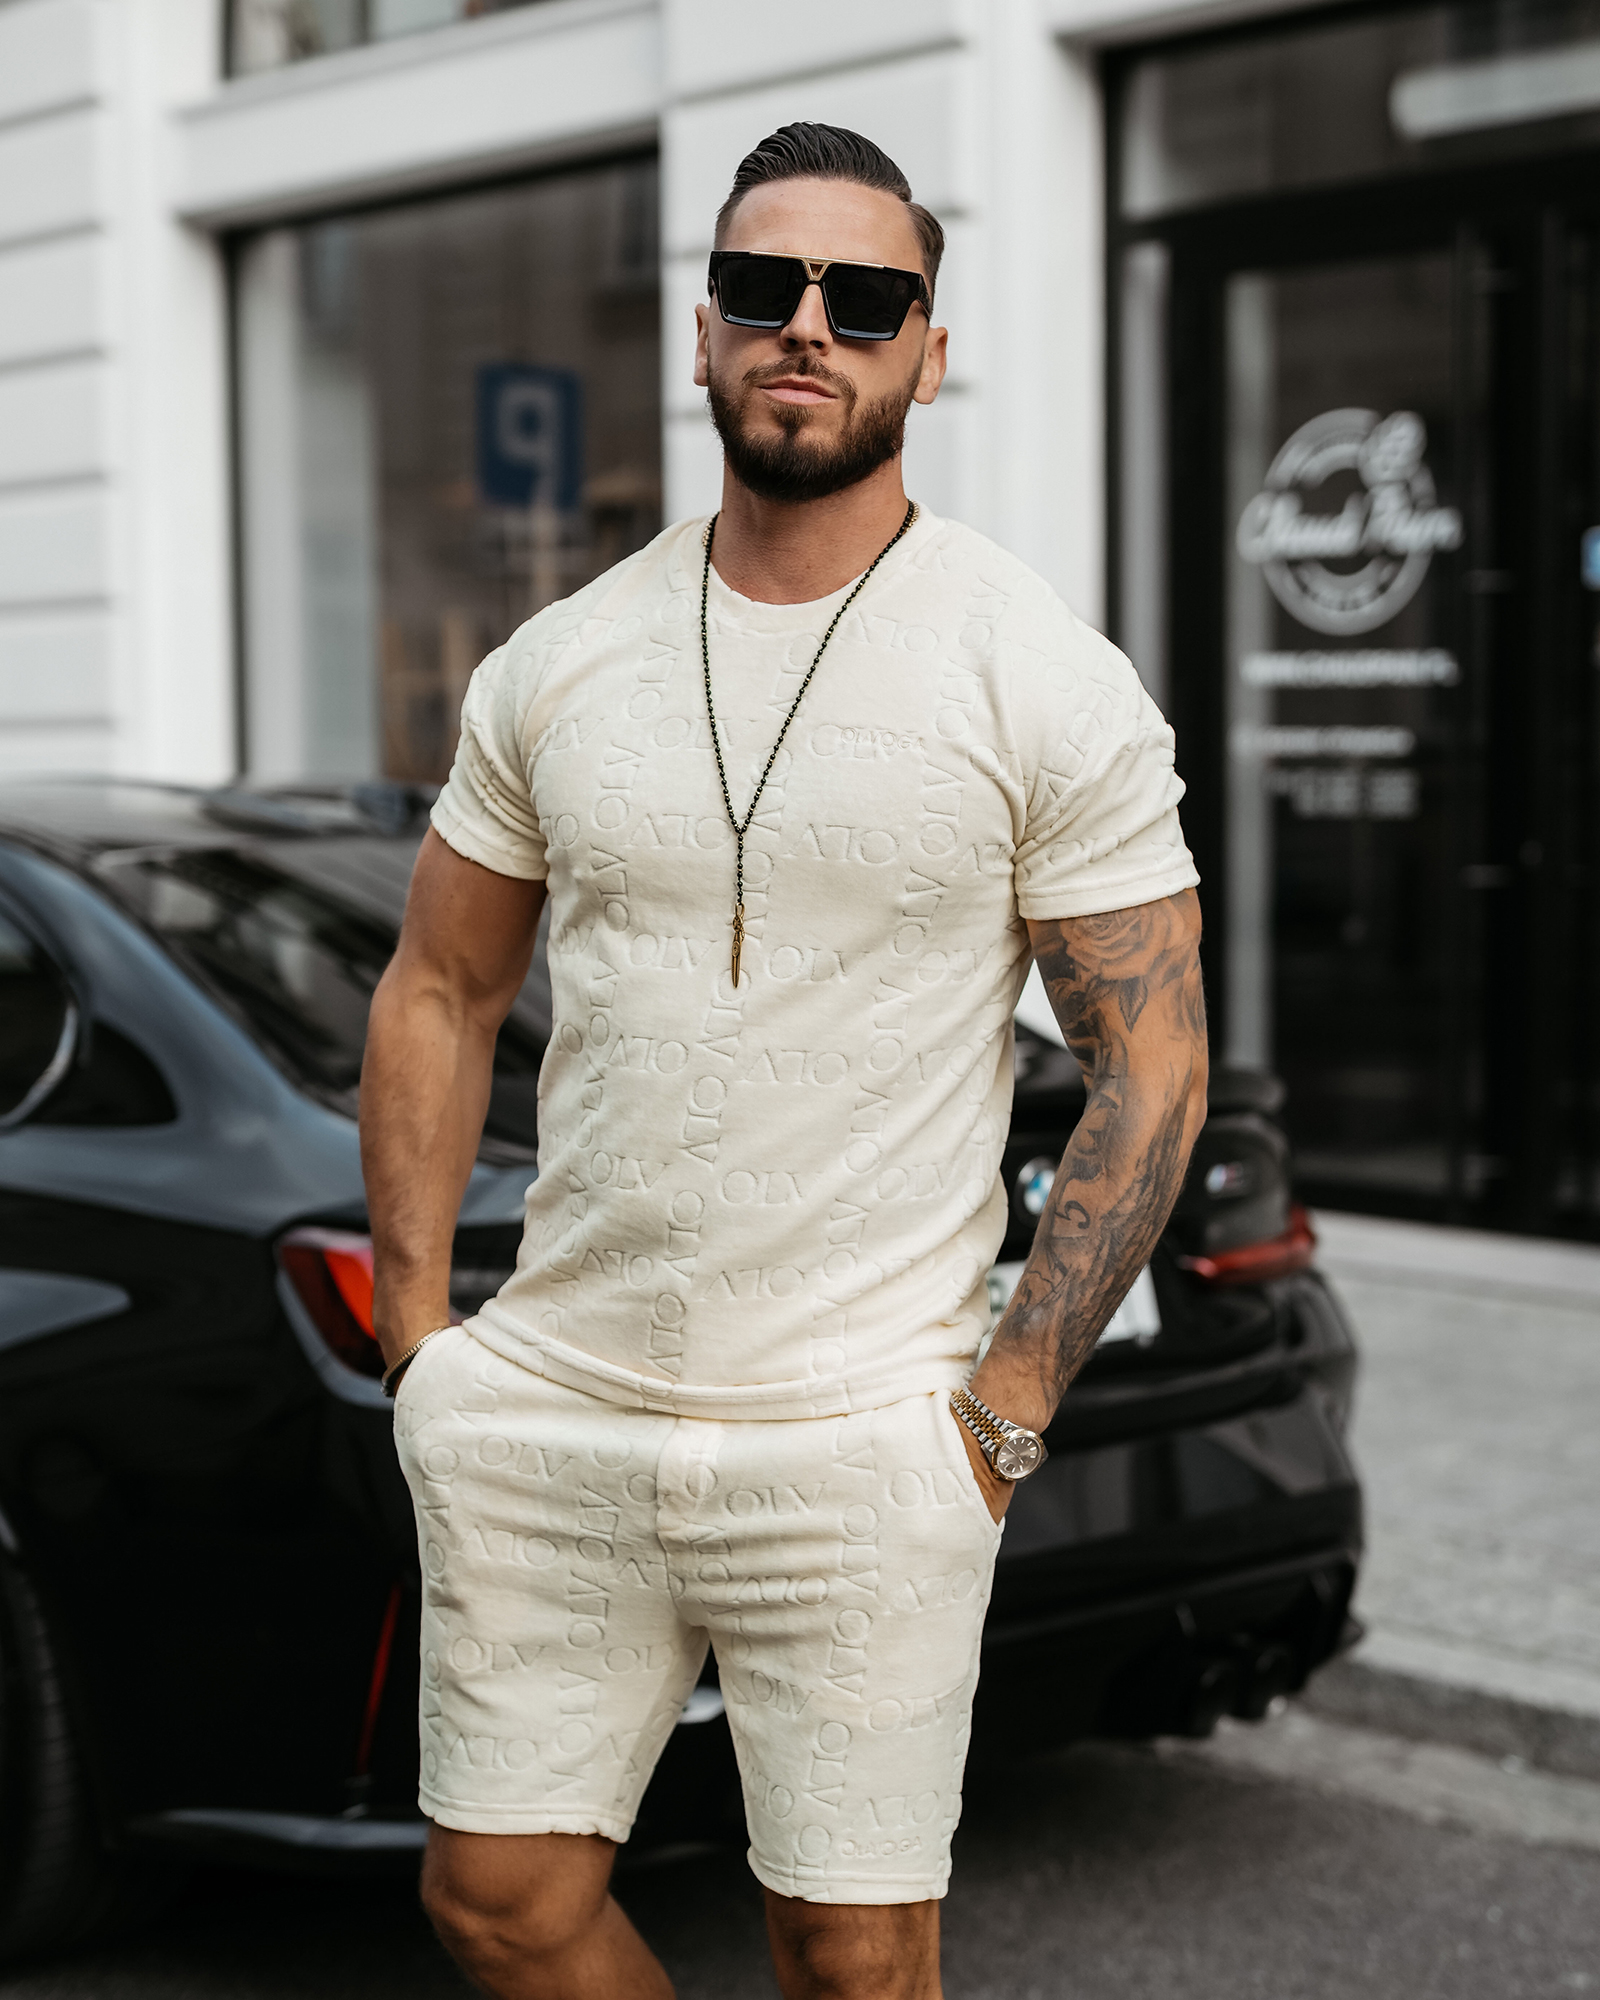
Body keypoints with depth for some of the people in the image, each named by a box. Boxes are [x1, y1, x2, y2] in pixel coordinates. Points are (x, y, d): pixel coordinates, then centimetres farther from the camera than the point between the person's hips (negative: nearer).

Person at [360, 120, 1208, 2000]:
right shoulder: (553, 665, 6)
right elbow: (437, 994, 14)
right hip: (550, 1417, 4)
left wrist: (1003, 1413, -9)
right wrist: (417, 1330, 6)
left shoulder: (1053, 685, -5)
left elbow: (1151, 1066, -4)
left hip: (861, 1442, -3)